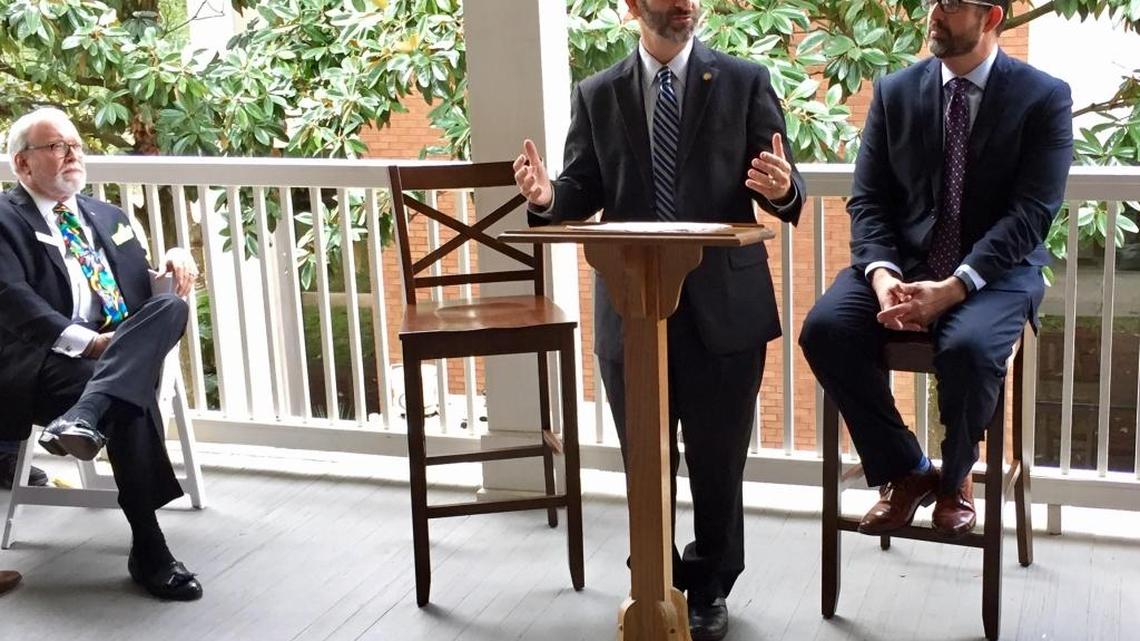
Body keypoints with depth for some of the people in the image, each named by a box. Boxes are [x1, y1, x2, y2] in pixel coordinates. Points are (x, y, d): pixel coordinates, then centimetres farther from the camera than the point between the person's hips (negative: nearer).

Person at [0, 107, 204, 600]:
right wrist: (89, 342, -24)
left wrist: (176, 258, 4)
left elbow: (141, 287, 28)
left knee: (170, 305, -26)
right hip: (49, 362, -5)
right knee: (132, 400, -35)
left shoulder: (108, 216, 27)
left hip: (128, 351, 6)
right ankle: (148, 552, -28)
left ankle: (84, 417, -46)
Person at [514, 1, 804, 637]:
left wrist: (782, 189, -27)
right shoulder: (597, 94, 6)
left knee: (718, 462, 10)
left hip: (724, 305, -1)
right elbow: (584, 193, 4)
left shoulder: (745, 81, 1)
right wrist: (548, 197, -18)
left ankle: (710, 588, 32)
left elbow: (784, 185, -3)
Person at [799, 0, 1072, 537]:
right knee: (824, 329, -24)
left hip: (996, 268, -3)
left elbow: (1032, 212, -12)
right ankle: (904, 470, -4)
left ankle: (955, 476, -2)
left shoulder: (1044, 99, -4)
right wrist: (881, 273, -17)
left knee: (968, 347, -35)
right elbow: (868, 199, 4)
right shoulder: (894, 93, 6)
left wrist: (953, 287, -25)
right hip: (903, 260, 3)